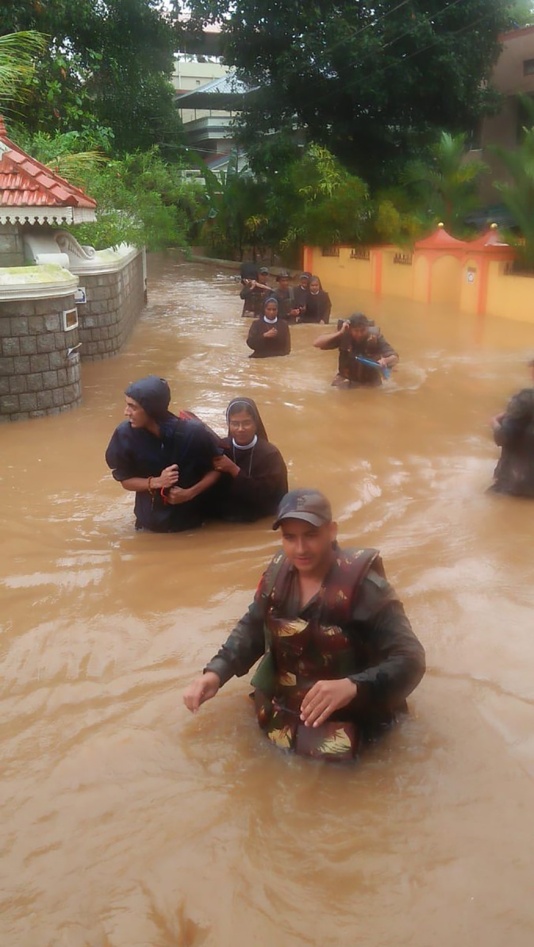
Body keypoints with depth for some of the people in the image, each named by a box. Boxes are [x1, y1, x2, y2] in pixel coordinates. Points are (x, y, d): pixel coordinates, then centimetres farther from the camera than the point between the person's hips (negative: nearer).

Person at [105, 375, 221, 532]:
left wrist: (190, 493, -24)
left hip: (191, 519, -1)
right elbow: (125, 480, -9)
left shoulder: (193, 433, -26)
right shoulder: (125, 434, -21)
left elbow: (216, 469, -10)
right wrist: (156, 482, -26)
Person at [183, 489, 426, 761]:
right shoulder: (278, 573, -5)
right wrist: (216, 672, -7)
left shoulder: (363, 586, -23)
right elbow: (252, 628, 10)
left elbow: (410, 659, -26)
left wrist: (352, 687, -43)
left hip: (346, 726, -5)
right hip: (280, 715, 5)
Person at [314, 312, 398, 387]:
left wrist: (385, 361, -41)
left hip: (370, 382, 0)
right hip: (346, 379, 0)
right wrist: (340, 333, -30)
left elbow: (395, 358, -16)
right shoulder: (344, 335, -17)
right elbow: (317, 343, -22)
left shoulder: (375, 337, -18)